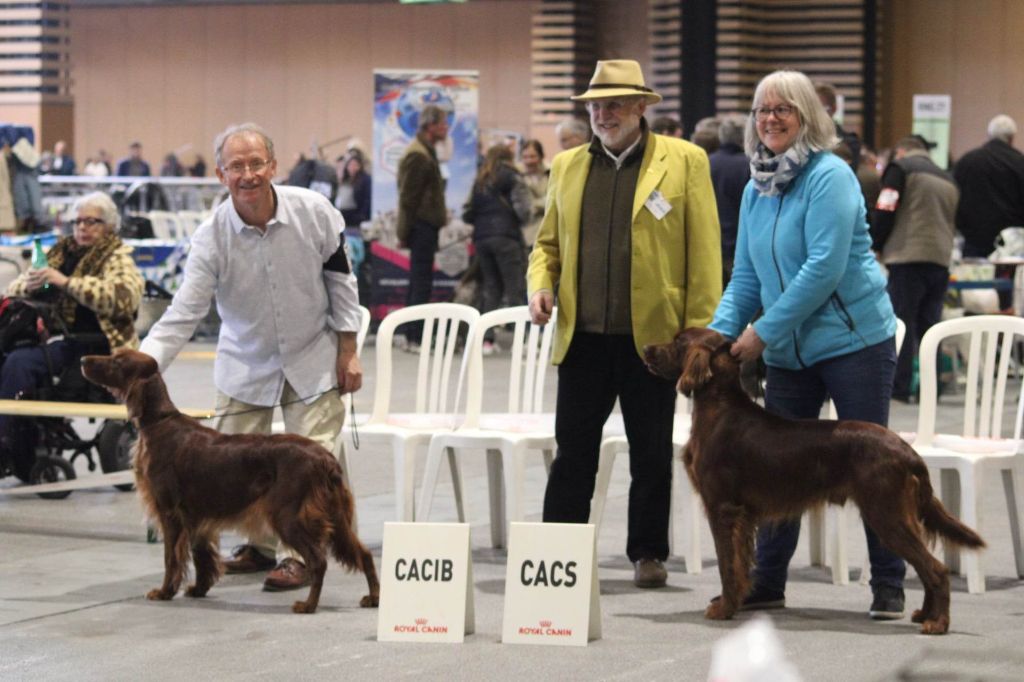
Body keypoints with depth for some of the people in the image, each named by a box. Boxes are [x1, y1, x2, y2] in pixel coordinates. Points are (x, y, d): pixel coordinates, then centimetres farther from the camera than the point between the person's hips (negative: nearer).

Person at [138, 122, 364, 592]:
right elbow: (183, 313, -22)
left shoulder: (314, 211, -18)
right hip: (245, 363, 1)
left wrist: (348, 350, -3)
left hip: (313, 358, -1)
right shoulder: (213, 237, -20)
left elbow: (340, 277, -4)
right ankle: (259, 545, 26)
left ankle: (300, 554, 8)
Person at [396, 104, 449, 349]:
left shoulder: (425, 152, 17)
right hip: (422, 226, -10)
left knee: (419, 281, 13)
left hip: (425, 226, 10)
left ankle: (412, 336, 17)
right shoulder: (417, 155, -15)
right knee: (421, 282, -8)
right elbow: (408, 197, -16)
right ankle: (415, 337, -7)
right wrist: (405, 233, -16)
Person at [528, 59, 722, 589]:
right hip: (582, 336, 3)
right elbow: (548, 243, 20)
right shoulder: (567, 166, 12)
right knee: (572, 449, 4)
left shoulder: (685, 162, 1)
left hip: (651, 337, -2)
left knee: (651, 454, 7)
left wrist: (701, 330, -7)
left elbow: (704, 251, -1)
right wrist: (540, 285, -2)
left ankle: (648, 553, 18)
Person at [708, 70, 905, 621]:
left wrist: (765, 332, -18)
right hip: (788, 350, 7)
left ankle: (888, 585, 8)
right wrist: (721, 332, -1)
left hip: (853, 340, -7)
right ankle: (766, 581, 16)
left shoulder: (829, 177, -12)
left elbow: (825, 268, -20)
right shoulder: (757, 188, 10)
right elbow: (746, 276, 15)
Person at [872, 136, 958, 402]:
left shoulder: (899, 168, 3)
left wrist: (876, 246, 9)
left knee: (901, 323, -5)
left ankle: (899, 388, -9)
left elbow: (885, 213, -4)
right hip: (941, 259, 6)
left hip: (908, 257, -6)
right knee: (930, 325, 10)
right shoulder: (948, 179, 22)